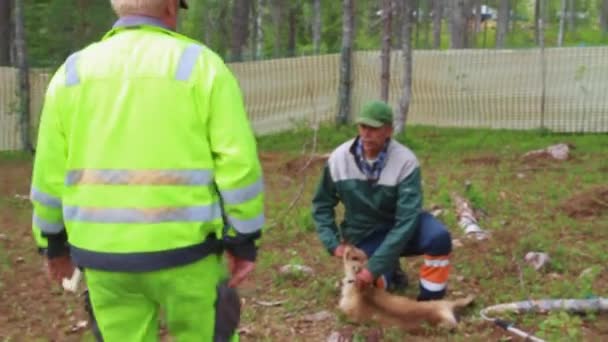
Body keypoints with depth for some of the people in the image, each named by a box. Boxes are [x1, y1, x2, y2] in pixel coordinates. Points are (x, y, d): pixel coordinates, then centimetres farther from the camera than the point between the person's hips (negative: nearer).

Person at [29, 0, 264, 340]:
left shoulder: (73, 73, 4)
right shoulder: (202, 65, -7)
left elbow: (50, 171, 7)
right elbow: (238, 164, -12)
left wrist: (55, 242, 20)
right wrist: (245, 242, -3)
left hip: (105, 253, 4)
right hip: (183, 250, -3)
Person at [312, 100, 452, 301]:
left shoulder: (406, 161, -24)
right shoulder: (339, 158, -14)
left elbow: (406, 220, -28)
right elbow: (322, 204, 2)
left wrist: (375, 266, -34)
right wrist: (334, 243, -11)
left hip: (398, 227, -2)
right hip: (364, 237, 2)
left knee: (439, 236, -32)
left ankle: (430, 302, -12)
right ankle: (389, 270, 18)